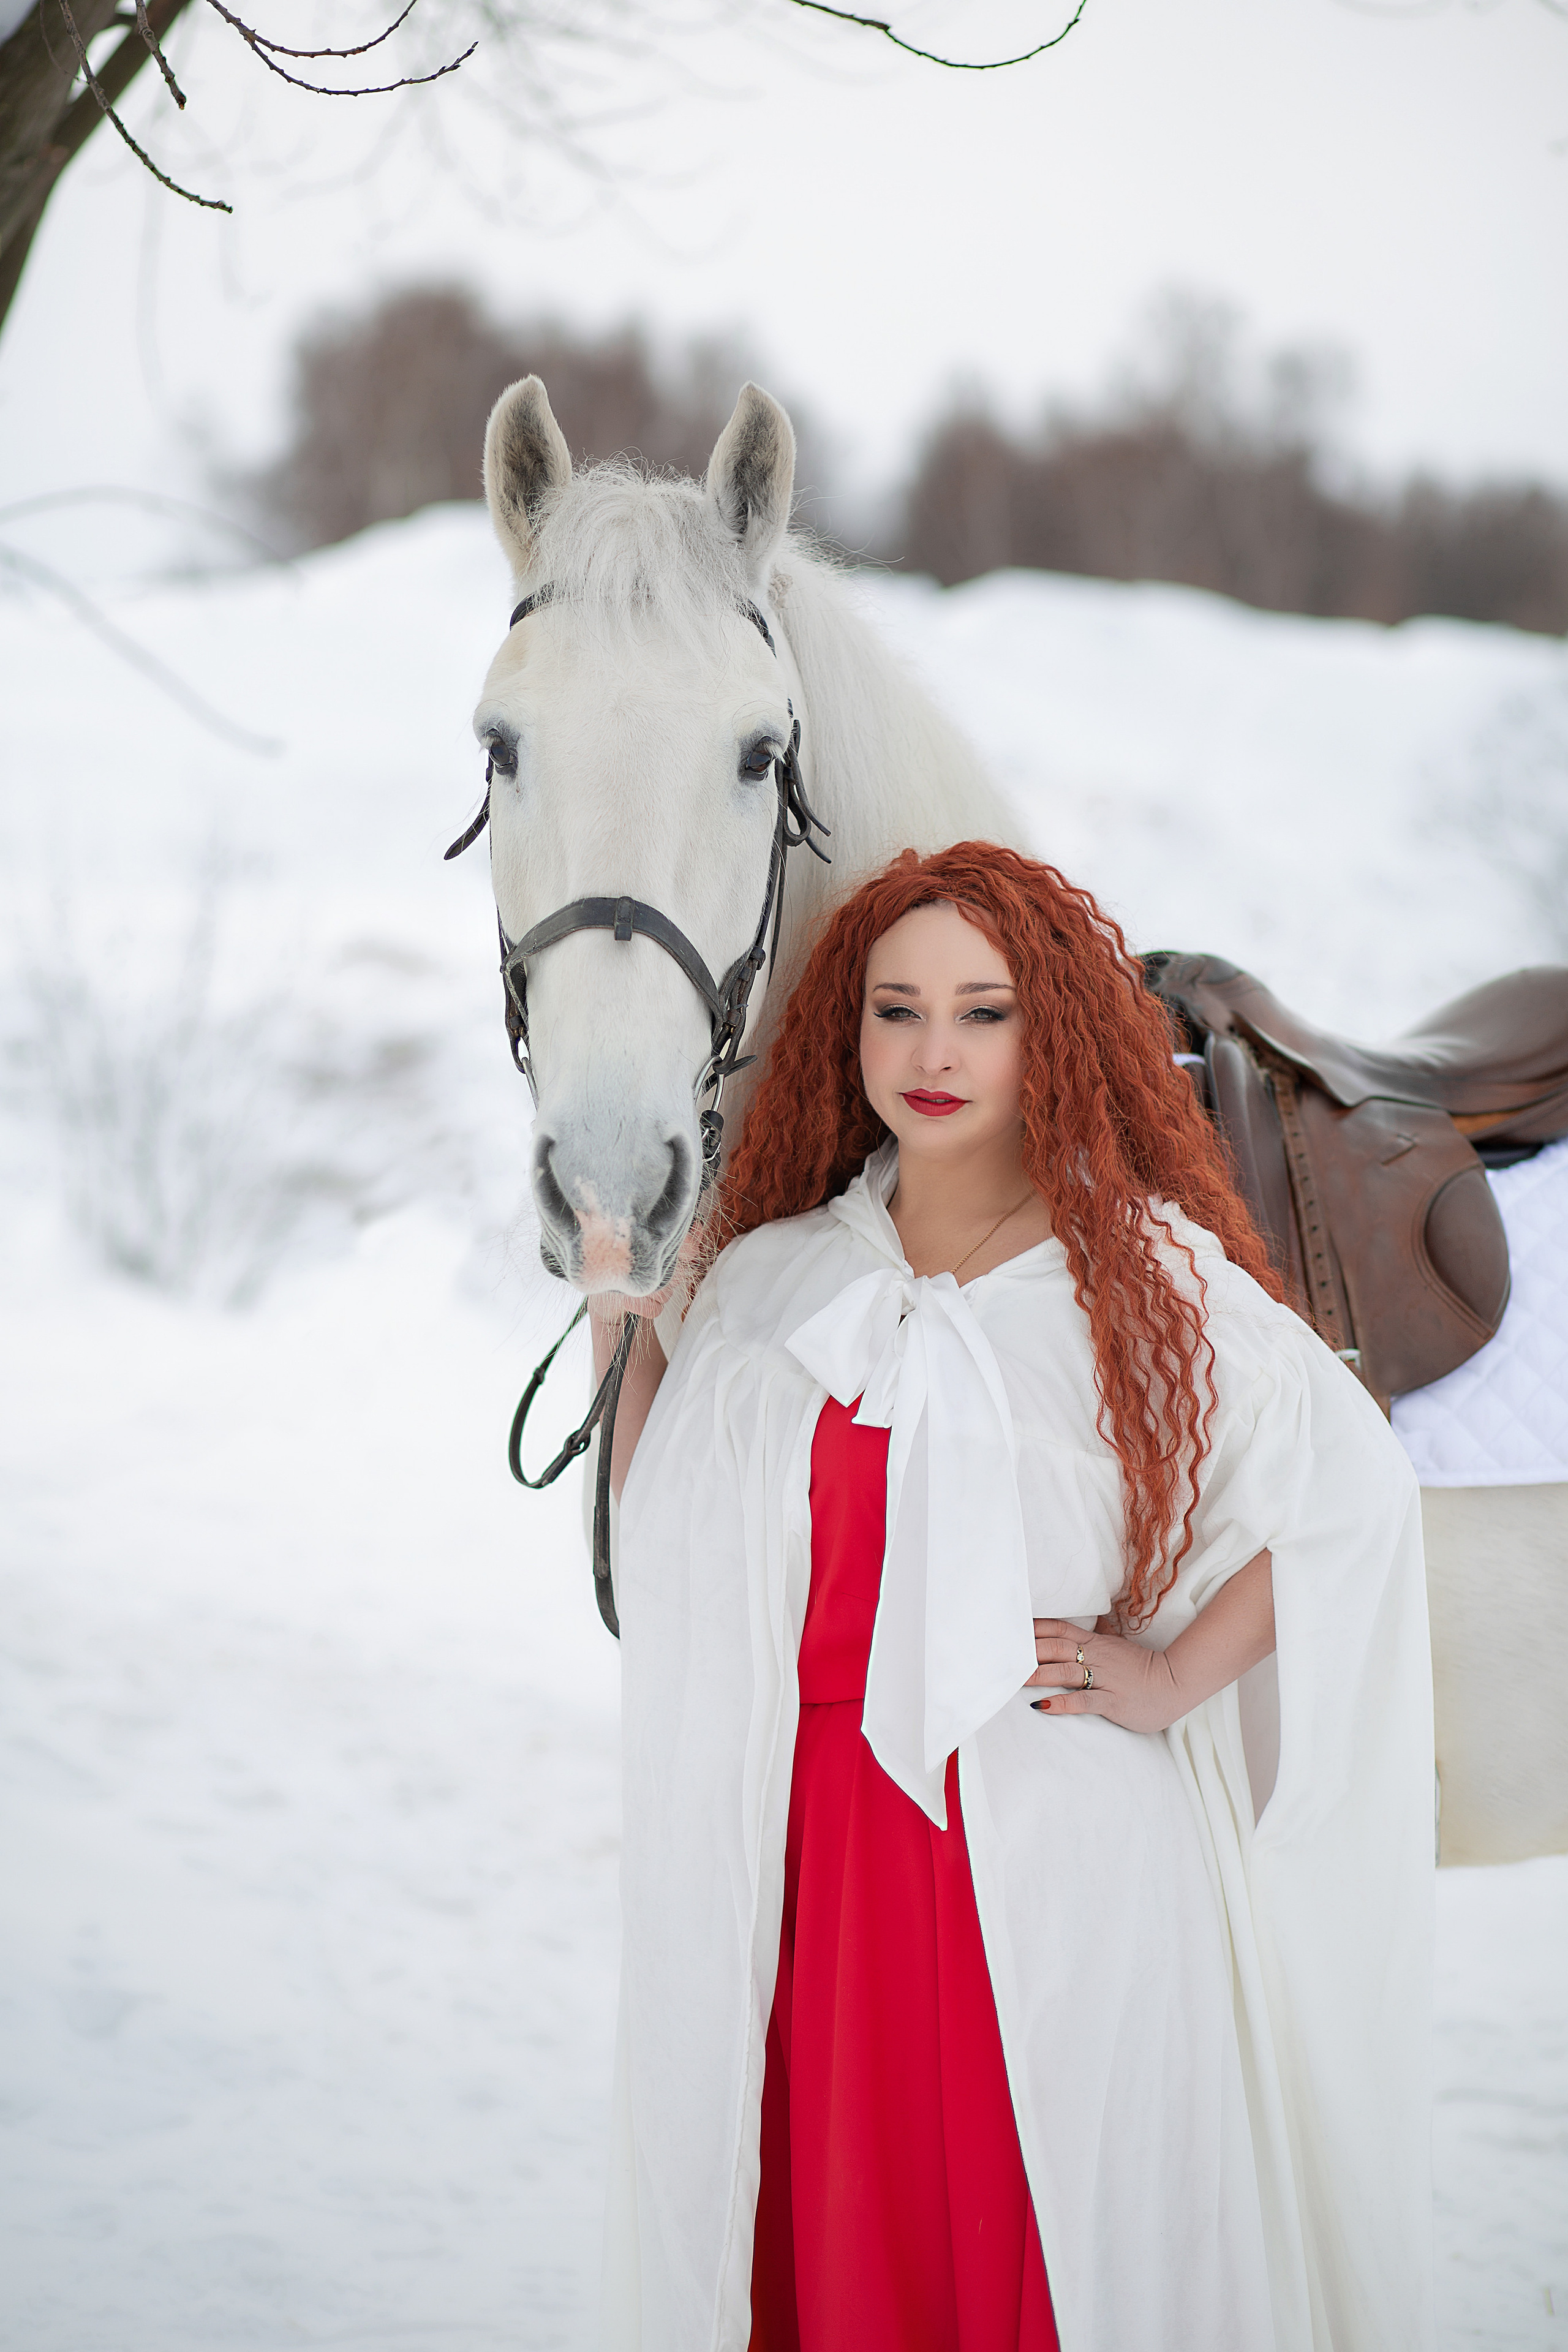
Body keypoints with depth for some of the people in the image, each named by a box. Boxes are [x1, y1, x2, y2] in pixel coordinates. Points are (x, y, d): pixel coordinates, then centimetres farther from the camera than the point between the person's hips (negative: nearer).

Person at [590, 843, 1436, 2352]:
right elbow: (658, 1538, 11)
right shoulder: (770, 1280, 7)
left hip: (1065, 1843, -3)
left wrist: (1173, 1674, -7)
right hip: (823, 1846, 3)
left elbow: (1352, 1483, -4)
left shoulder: (1143, 1271, -3)